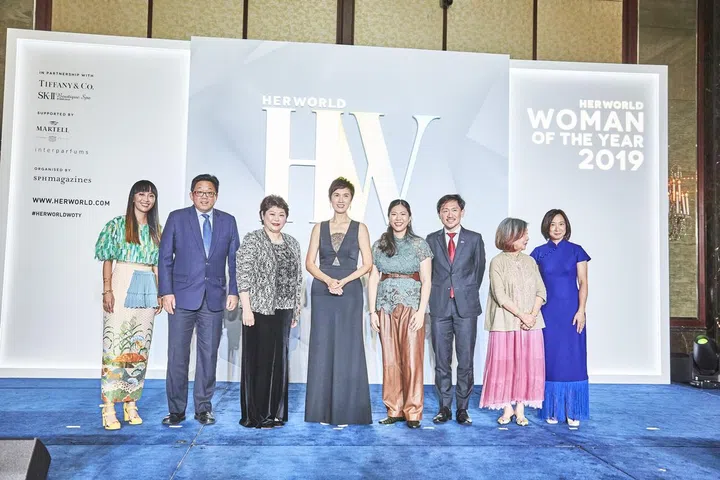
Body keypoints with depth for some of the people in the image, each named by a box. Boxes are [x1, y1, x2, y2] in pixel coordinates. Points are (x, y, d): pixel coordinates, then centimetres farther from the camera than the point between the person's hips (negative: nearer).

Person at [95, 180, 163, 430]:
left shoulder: (155, 229, 14)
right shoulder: (117, 224, 3)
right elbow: (108, 260, 0)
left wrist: (159, 294, 10)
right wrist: (107, 290, -9)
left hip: (147, 290, 4)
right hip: (122, 286, -4)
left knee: (140, 347, 5)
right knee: (115, 344, -7)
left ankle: (131, 404, 13)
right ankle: (109, 409, -2)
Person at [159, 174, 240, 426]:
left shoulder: (228, 221, 8)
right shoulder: (177, 218, 3)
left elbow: (234, 259, 9)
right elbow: (165, 257, 1)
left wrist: (233, 291, 1)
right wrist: (166, 292, -6)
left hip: (214, 298, 2)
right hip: (182, 297, -1)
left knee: (209, 355, 7)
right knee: (177, 355, 2)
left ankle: (203, 407, 19)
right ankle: (176, 409, 14)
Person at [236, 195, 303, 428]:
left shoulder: (292, 243, 12)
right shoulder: (252, 240, -4)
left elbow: (297, 278, 14)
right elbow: (243, 275, -9)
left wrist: (296, 309, 12)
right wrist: (246, 308, -15)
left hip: (283, 309, 5)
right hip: (259, 309, -5)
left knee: (279, 359, 10)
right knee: (257, 359, 1)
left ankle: (275, 412, 22)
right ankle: (255, 415, 11)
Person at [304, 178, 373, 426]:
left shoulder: (359, 228, 5)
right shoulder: (319, 228, 10)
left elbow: (367, 264, 0)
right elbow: (309, 262, 4)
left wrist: (343, 281, -12)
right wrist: (328, 280, -13)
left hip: (349, 293, -2)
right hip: (322, 293, 2)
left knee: (347, 349, -1)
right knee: (322, 348, 3)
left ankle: (346, 411, 8)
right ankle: (323, 410, 13)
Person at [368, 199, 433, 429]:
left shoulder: (420, 245, 4)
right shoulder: (379, 245, 10)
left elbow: (426, 281, -1)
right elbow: (373, 280, 8)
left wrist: (421, 311, -10)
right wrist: (372, 311, 1)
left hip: (411, 305, -2)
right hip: (386, 306, 3)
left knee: (412, 358, -4)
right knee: (390, 360, 5)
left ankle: (413, 412, 5)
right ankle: (394, 410, 15)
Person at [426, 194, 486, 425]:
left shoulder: (475, 239, 5)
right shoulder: (431, 240, 9)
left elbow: (479, 270, 10)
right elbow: (428, 272, 12)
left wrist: (467, 294, 10)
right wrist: (436, 296, 7)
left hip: (466, 307, -1)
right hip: (439, 307, 1)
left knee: (466, 362, 1)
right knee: (441, 361, 6)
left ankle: (462, 408, 12)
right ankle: (444, 408, 15)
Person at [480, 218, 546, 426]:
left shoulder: (530, 261, 10)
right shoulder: (497, 262, -3)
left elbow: (541, 290, 5)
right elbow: (500, 295, -10)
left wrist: (533, 315, -10)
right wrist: (521, 315, -15)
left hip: (530, 323, 4)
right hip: (506, 323, -4)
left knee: (527, 365, 4)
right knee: (505, 364, 1)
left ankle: (520, 409, 14)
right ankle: (507, 408, 14)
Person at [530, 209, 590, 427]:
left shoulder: (576, 251, 2)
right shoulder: (539, 253, 5)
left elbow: (583, 283, 0)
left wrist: (581, 310, -9)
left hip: (571, 310, -1)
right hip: (548, 311, 1)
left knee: (573, 359, 1)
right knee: (551, 359, 5)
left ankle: (573, 411, 10)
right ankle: (552, 410, 14)